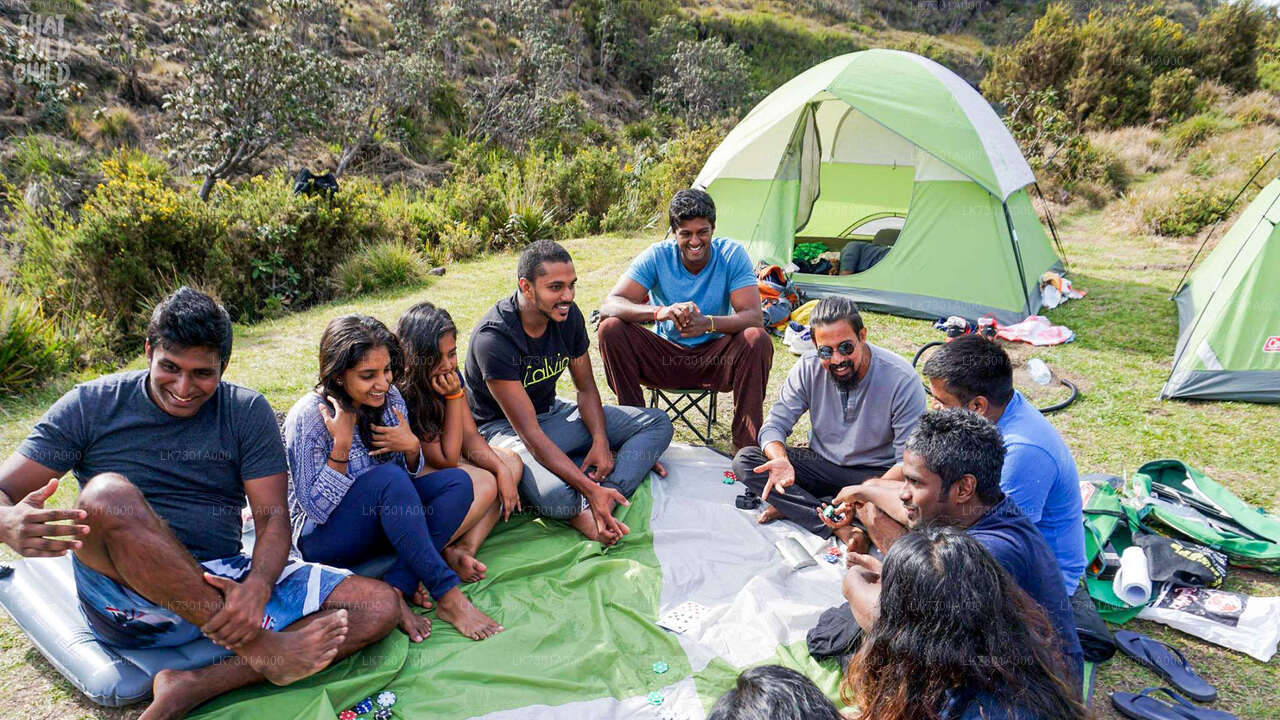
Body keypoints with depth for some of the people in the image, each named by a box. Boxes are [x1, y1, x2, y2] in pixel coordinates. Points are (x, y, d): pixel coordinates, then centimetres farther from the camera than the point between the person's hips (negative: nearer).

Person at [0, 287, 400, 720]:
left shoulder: (247, 412, 4)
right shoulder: (90, 406, 3)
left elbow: (272, 517, -3)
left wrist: (257, 588, -25)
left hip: (222, 583, 2)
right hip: (125, 599, -2)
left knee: (380, 605, -15)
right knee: (109, 493, -34)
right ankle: (260, 650, -30)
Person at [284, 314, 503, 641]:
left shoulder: (389, 397, -3)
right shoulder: (308, 417, -19)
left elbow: (411, 477, 6)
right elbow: (316, 508, -20)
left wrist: (412, 447, -16)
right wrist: (342, 444, -28)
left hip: (382, 523, 6)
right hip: (323, 538, -6)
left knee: (458, 482, -15)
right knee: (386, 477, -34)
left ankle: (398, 589, -26)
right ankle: (448, 596, -30)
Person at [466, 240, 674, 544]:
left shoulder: (568, 316, -8)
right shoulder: (493, 339, -28)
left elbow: (586, 389, 5)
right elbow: (530, 433, -31)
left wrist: (601, 442, -15)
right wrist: (591, 490, -37)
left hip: (552, 411, 7)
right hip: (503, 427, -7)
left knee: (657, 423, -6)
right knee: (557, 495, -39)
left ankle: (591, 509, -25)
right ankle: (635, 460, -11)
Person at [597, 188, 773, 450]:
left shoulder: (732, 254, -12)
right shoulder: (657, 256, -13)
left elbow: (753, 316, -22)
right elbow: (608, 306, -24)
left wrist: (708, 323, -42)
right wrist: (659, 312, -43)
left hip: (716, 360, 0)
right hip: (665, 357, 1)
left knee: (758, 340, -30)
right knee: (611, 328, -23)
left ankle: (746, 446, -21)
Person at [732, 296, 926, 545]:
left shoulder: (901, 379, -22)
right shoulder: (809, 367, -12)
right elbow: (774, 425, -8)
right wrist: (781, 460, -32)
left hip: (876, 472, -3)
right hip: (822, 464, 3)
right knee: (744, 461, -18)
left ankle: (791, 507, -21)